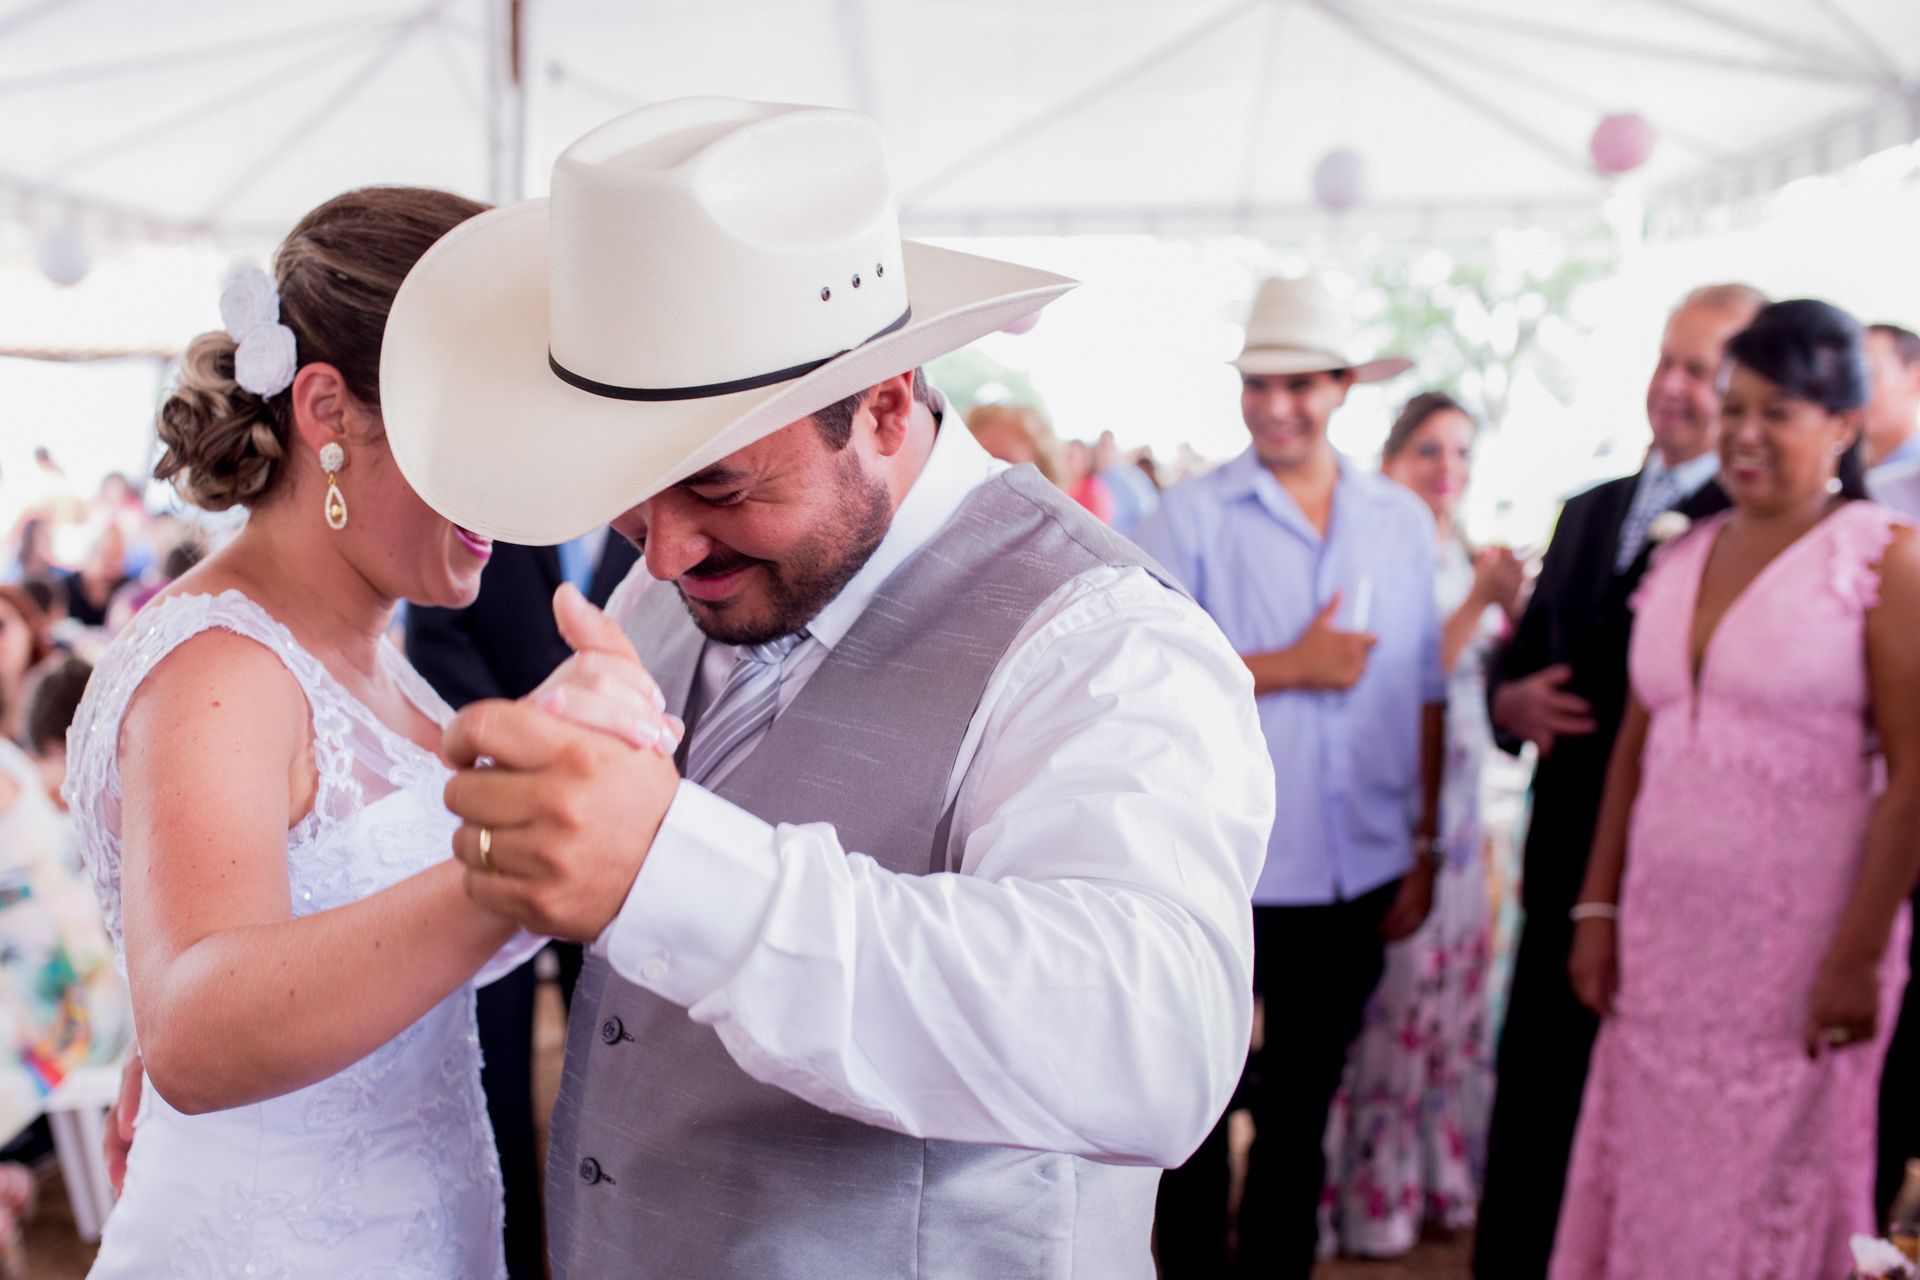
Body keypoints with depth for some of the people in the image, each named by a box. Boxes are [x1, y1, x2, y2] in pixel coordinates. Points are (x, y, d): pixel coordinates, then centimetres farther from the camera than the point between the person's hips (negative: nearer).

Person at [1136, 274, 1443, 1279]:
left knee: (1302, 1114, 17)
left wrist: (1425, 848, 7)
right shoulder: (1190, 517, -4)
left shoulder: (1403, 521, 7)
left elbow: (1424, 694, 9)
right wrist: (1292, 667, -13)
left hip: (1359, 880, 3)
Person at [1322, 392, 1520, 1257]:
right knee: (1386, 998, -1)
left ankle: (1440, 1173, 26)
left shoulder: (1473, 564, 13)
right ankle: (1368, 1196, 12)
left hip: (1459, 807, 7)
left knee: (1452, 989, 12)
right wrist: (1476, 604, -19)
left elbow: (1495, 686, 15)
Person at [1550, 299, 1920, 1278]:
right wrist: (1597, 909, 8)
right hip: (1665, 932, 5)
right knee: (1647, 1188, 12)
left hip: (1795, 943, -5)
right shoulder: (1683, 557, 9)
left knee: (1770, 1195, 8)